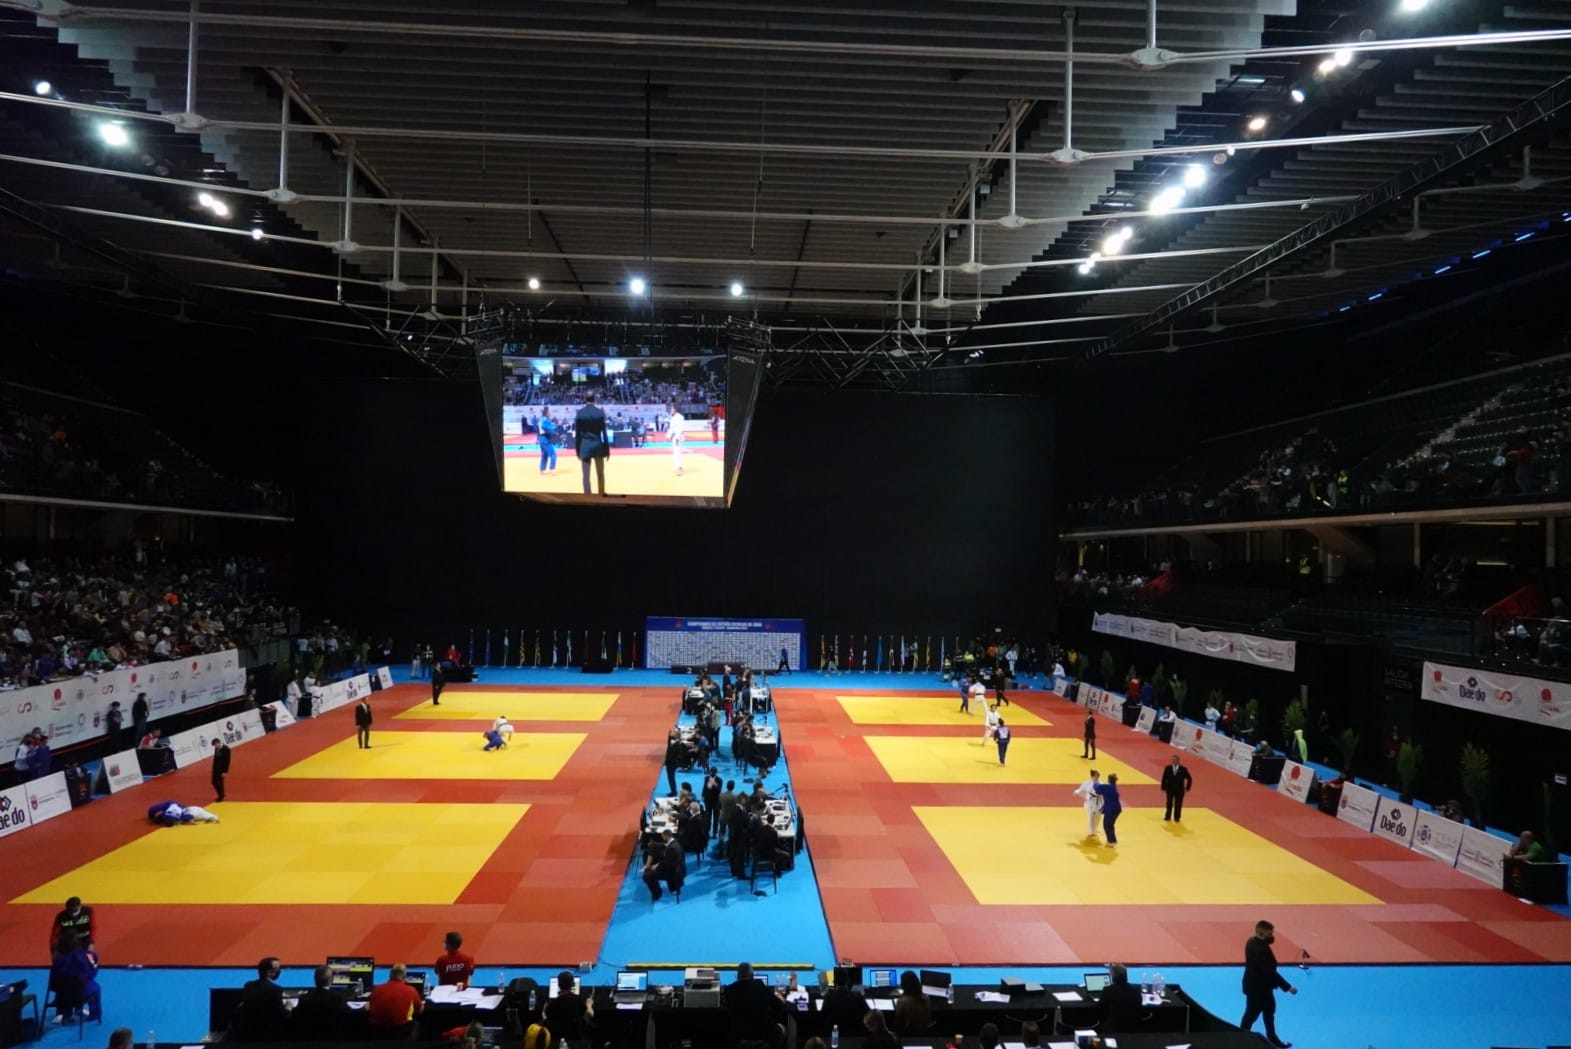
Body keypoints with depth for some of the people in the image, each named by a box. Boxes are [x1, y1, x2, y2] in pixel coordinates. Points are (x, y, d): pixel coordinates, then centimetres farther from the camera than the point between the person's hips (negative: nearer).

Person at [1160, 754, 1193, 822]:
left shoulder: (1183, 769, -8)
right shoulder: (1168, 768, -5)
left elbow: (1189, 779, 2)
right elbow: (1164, 778, 0)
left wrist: (1187, 788, 0)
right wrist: (1163, 788, -2)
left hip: (1179, 790, -1)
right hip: (1170, 789, 1)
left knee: (1178, 804, 3)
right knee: (1169, 804, 10)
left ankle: (1177, 818, 16)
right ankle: (1167, 817, 23)